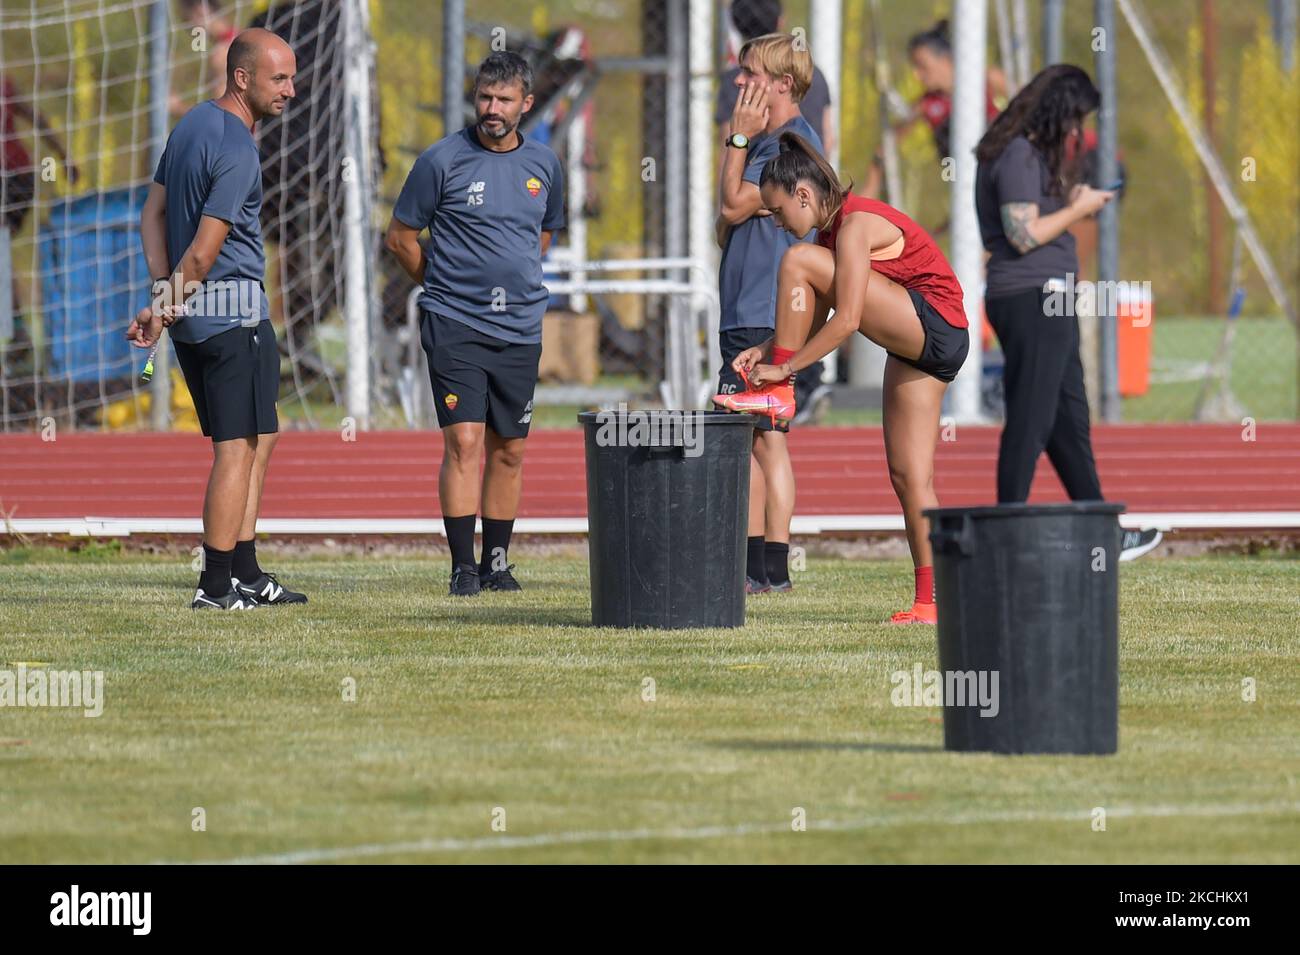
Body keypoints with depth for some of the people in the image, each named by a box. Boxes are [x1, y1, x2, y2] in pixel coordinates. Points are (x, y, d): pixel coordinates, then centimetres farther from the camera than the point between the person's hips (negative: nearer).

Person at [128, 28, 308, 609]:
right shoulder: (237, 151, -18)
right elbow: (203, 251, -20)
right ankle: (218, 586, -4)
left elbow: (154, 213, 15)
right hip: (235, 313, -10)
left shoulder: (193, 125, 12)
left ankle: (244, 576, 18)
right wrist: (163, 313, -9)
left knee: (258, 438, 16)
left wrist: (164, 293, 6)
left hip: (192, 317, 10)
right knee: (238, 446, -4)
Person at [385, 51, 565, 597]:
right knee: (463, 441, -12)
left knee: (509, 450, 7)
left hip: (520, 328, 4)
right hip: (454, 326, -4)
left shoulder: (544, 165, 9)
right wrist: (444, 285, 9)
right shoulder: (442, 161, -5)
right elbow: (400, 238, 4)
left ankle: (497, 562, 17)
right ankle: (463, 567, -10)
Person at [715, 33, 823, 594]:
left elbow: (733, 207, -15)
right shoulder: (771, 142, 20)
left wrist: (737, 140, -6)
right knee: (766, 440, 9)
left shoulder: (793, 144, -12)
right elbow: (728, 231, 18)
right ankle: (773, 569, 11)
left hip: (763, 316, -10)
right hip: (752, 312, 10)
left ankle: (754, 567, -10)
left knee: (741, 441, -10)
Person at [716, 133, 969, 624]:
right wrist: (767, 350, 0)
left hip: (934, 324, -10)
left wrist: (785, 368, -18)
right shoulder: (833, 230, 14)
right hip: (917, 346, 10)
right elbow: (814, 321, 15)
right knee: (909, 476, 5)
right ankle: (930, 601, 4)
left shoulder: (856, 224, -16)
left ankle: (778, 396, -11)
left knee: (799, 261, -16)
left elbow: (847, 320, -22)